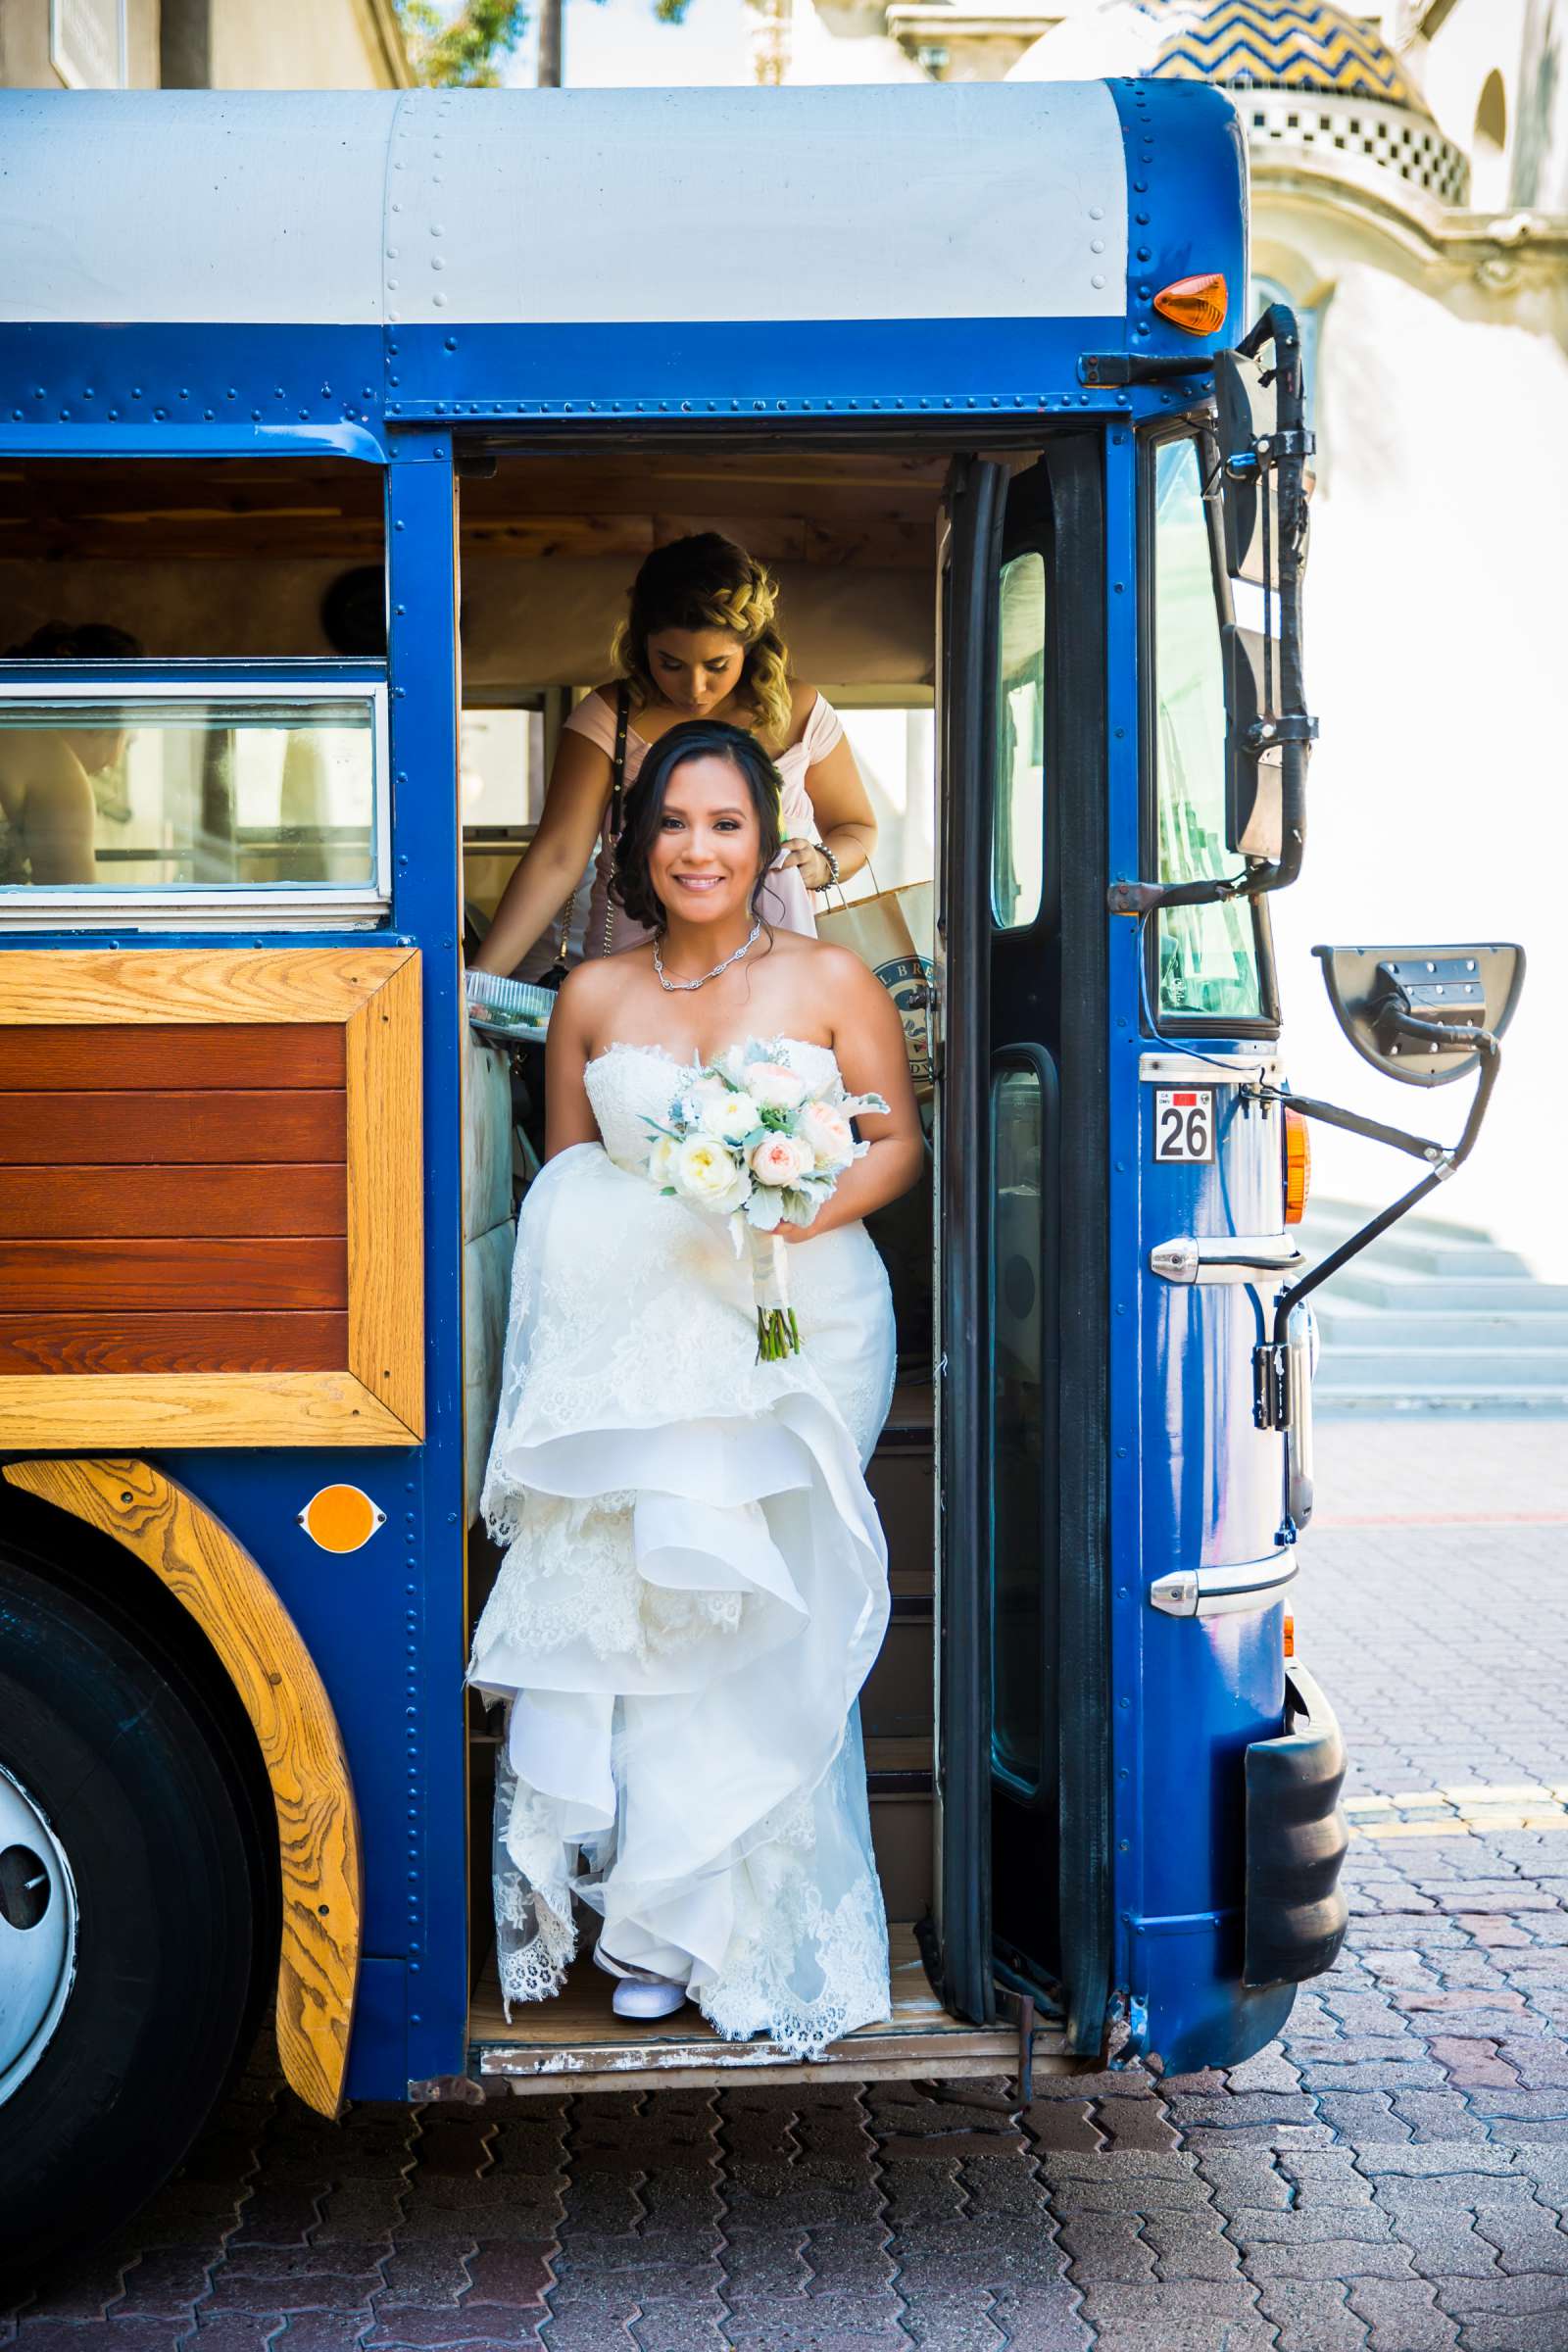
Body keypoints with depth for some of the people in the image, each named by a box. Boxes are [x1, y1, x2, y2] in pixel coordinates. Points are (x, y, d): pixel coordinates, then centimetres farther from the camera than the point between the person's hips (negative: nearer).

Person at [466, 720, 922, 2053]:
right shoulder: (593, 998, 13)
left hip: (795, 1330, -1)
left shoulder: (829, 982, 7)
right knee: (634, 1618, -11)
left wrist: (808, 1208, -12)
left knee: (767, 1628, -12)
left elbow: (900, 1144, 7)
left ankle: (765, 1931, 2)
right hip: (631, 1335, 2)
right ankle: (657, 1933, 1)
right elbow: (561, 1175, 18)